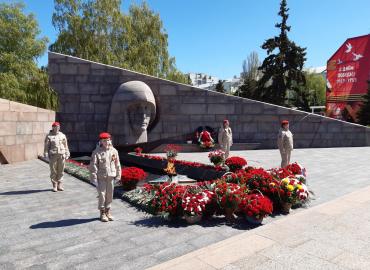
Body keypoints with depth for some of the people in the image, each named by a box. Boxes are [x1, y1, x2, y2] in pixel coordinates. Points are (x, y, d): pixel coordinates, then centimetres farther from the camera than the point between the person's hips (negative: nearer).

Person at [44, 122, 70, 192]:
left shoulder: (62, 135, 11)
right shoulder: (49, 136, 2)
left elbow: (66, 146, 14)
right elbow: (46, 146, 0)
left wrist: (67, 154, 11)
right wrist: (45, 154, -8)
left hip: (61, 155, 3)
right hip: (53, 155, -2)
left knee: (60, 171, 6)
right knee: (53, 171, 2)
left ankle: (59, 185, 16)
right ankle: (54, 185, 12)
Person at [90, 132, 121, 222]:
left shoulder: (114, 151, 3)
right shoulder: (97, 152, -7)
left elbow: (117, 164, 9)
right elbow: (93, 166, -8)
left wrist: (118, 175, 9)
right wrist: (94, 178, -12)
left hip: (111, 176, 3)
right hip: (101, 177, -3)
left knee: (110, 194, 11)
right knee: (102, 195, 0)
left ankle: (108, 211, 27)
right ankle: (102, 213, 15)